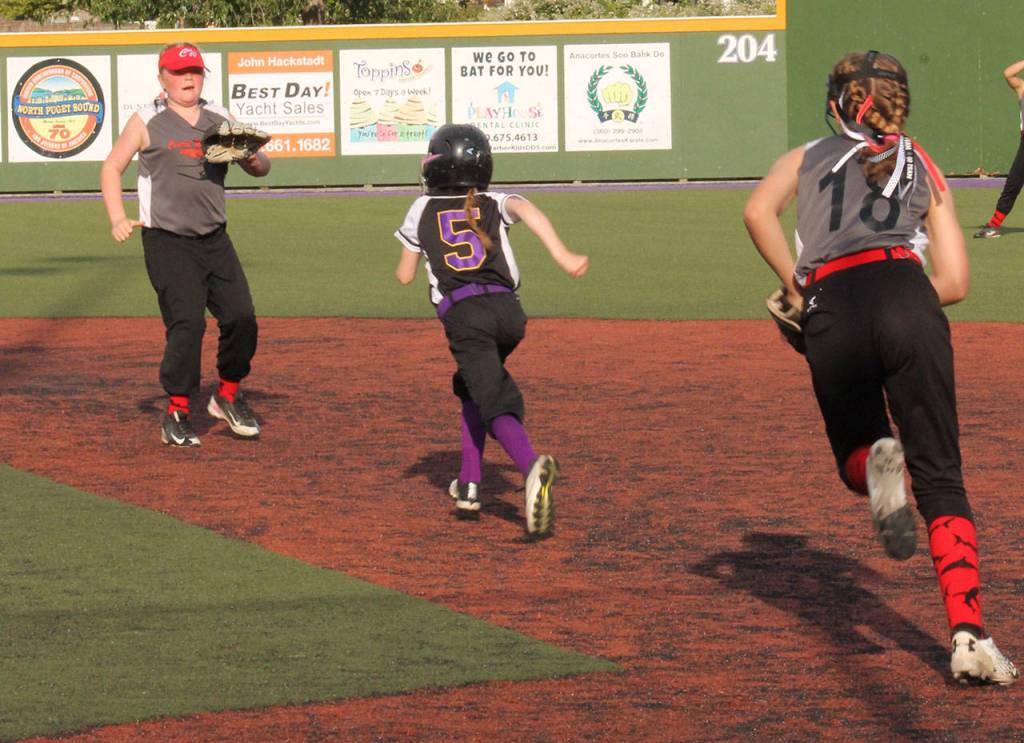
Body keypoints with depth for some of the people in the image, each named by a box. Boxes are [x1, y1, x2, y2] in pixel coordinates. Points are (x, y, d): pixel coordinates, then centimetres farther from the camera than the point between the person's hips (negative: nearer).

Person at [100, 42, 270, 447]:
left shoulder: (221, 120, 12)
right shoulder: (147, 122, 1)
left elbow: (260, 168, 12)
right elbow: (112, 167, 7)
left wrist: (252, 158, -13)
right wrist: (118, 220, -7)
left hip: (215, 239, 4)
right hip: (168, 242, -4)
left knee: (241, 318, -2)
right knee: (187, 322, -13)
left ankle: (228, 396, 20)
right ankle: (176, 414, -2)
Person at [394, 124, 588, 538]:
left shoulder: (422, 212, 17)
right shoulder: (494, 205, 18)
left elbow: (404, 275, 23)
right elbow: (530, 212, -5)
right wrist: (562, 256, -16)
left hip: (463, 314, -3)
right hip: (508, 310, 3)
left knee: (496, 405, -16)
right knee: (472, 386, 29)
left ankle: (532, 467, -47)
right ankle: (468, 486, 23)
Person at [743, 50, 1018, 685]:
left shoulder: (808, 158, 26)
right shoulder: (924, 169, 26)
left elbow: (758, 211, 4)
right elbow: (955, 282, 17)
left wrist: (794, 286, 12)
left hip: (831, 307, 0)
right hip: (904, 293, 0)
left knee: (854, 447, 25)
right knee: (940, 478, 0)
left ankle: (876, 465, -14)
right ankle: (970, 637, -17)